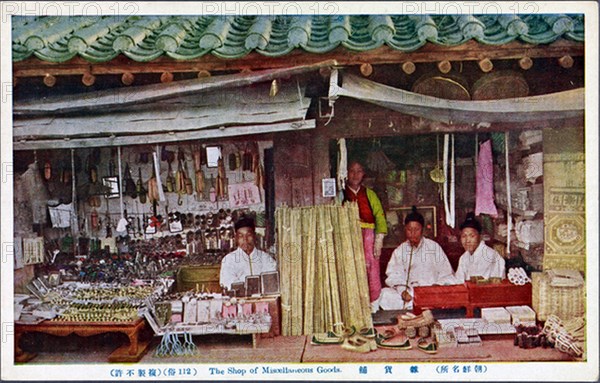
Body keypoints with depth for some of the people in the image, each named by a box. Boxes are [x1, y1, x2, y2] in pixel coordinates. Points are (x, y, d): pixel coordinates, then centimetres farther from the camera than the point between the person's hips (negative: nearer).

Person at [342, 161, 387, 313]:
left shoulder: (369, 194, 14)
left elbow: (380, 217, 8)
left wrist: (379, 241, -3)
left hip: (368, 235, 1)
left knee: (372, 270, -4)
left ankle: (373, 306, 5)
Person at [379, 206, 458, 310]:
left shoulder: (434, 247, 6)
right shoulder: (400, 250, 10)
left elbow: (446, 274, 3)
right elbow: (393, 275, -1)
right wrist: (402, 290, -21)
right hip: (408, 291, 1)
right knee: (385, 294, -25)